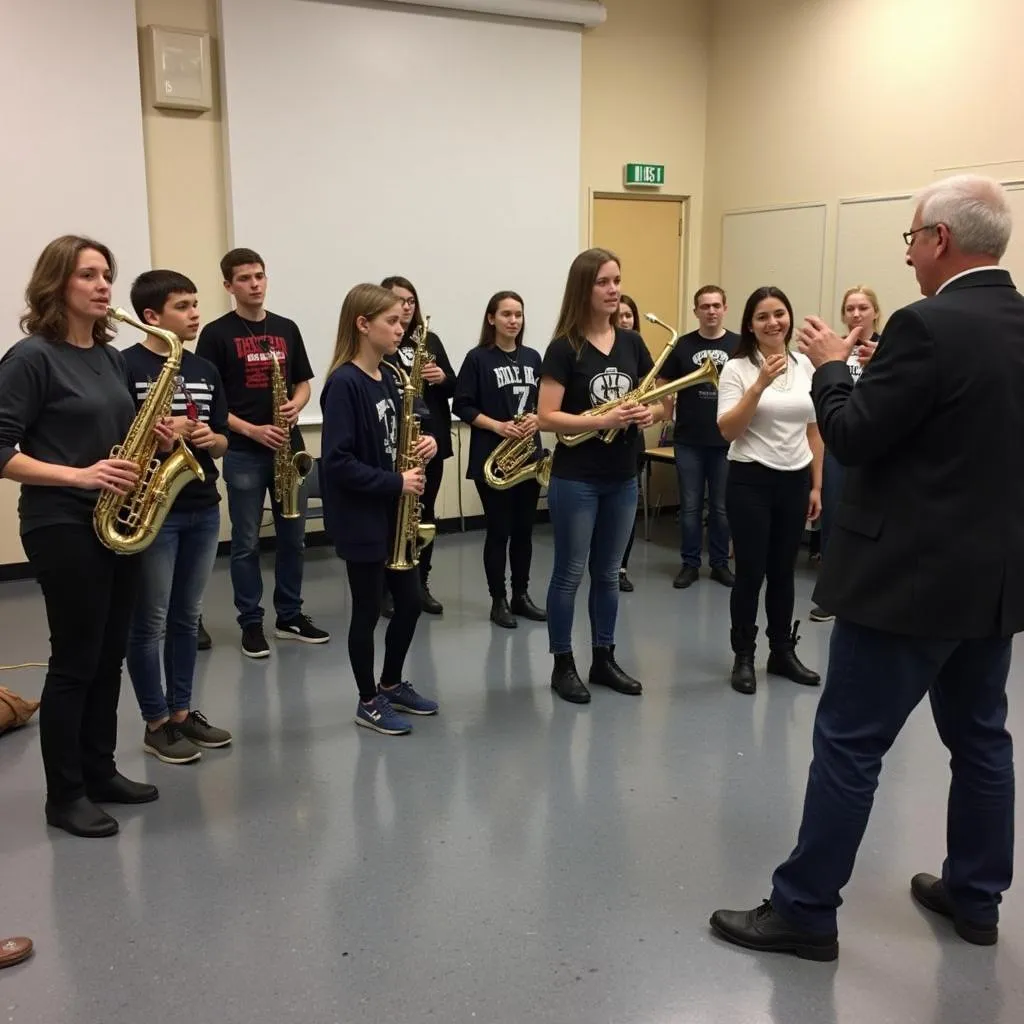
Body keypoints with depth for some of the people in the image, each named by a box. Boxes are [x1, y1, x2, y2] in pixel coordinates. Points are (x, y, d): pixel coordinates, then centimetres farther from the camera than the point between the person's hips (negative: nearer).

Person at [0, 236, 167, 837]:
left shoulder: (112, 358, 11)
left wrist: (153, 438, 0)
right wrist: (78, 476, -23)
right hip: (62, 527, -7)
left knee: (110, 654, 13)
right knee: (75, 660, 0)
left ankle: (101, 772, 27)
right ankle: (64, 796, 14)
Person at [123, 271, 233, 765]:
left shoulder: (205, 369, 11)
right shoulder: (125, 366, -9)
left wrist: (210, 438, -8)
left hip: (203, 508, 6)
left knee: (187, 618, 14)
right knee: (150, 622, 3)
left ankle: (182, 711, 26)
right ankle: (156, 723, 15)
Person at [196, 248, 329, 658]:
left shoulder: (287, 328, 10)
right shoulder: (216, 333, -4)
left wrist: (296, 406, -9)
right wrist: (251, 430, -16)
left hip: (288, 446, 4)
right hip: (243, 452, -4)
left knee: (293, 536, 10)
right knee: (246, 542, 3)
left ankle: (290, 616, 23)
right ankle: (251, 623, 14)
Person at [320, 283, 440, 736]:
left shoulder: (387, 377, 9)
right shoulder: (344, 384, -18)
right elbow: (336, 461, -23)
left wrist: (423, 443, -2)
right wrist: (395, 482, -21)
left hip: (393, 513, 8)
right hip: (361, 518, -8)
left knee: (410, 601, 15)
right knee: (368, 610, 5)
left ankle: (392, 684, 35)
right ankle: (368, 702, 21)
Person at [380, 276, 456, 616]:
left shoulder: (430, 340, 12)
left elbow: (453, 387, 11)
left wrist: (442, 378, -8)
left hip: (432, 438, 6)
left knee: (425, 513, 12)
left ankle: (421, 584, 23)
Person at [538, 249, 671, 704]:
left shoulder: (632, 343, 6)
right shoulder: (564, 348, -10)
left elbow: (660, 401, 13)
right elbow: (546, 417, -15)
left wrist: (649, 413, -10)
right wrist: (603, 420, -24)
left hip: (622, 478, 5)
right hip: (575, 478, -5)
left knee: (608, 573, 14)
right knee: (570, 573, 3)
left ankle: (604, 659, 26)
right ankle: (563, 665, 16)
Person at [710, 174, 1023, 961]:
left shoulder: (928, 327, -19)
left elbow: (854, 438, -17)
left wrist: (831, 366, 0)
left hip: (913, 574, -8)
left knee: (849, 743, 1)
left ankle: (806, 912, 11)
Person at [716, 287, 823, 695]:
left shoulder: (805, 365, 6)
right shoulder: (737, 368, -7)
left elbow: (814, 430, 11)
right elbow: (727, 431, -15)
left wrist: (817, 484, 9)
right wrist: (760, 385, -23)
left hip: (795, 482, 4)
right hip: (750, 481, -4)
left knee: (783, 571, 13)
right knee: (751, 571, 1)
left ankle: (783, 652, 26)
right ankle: (743, 657, 15)